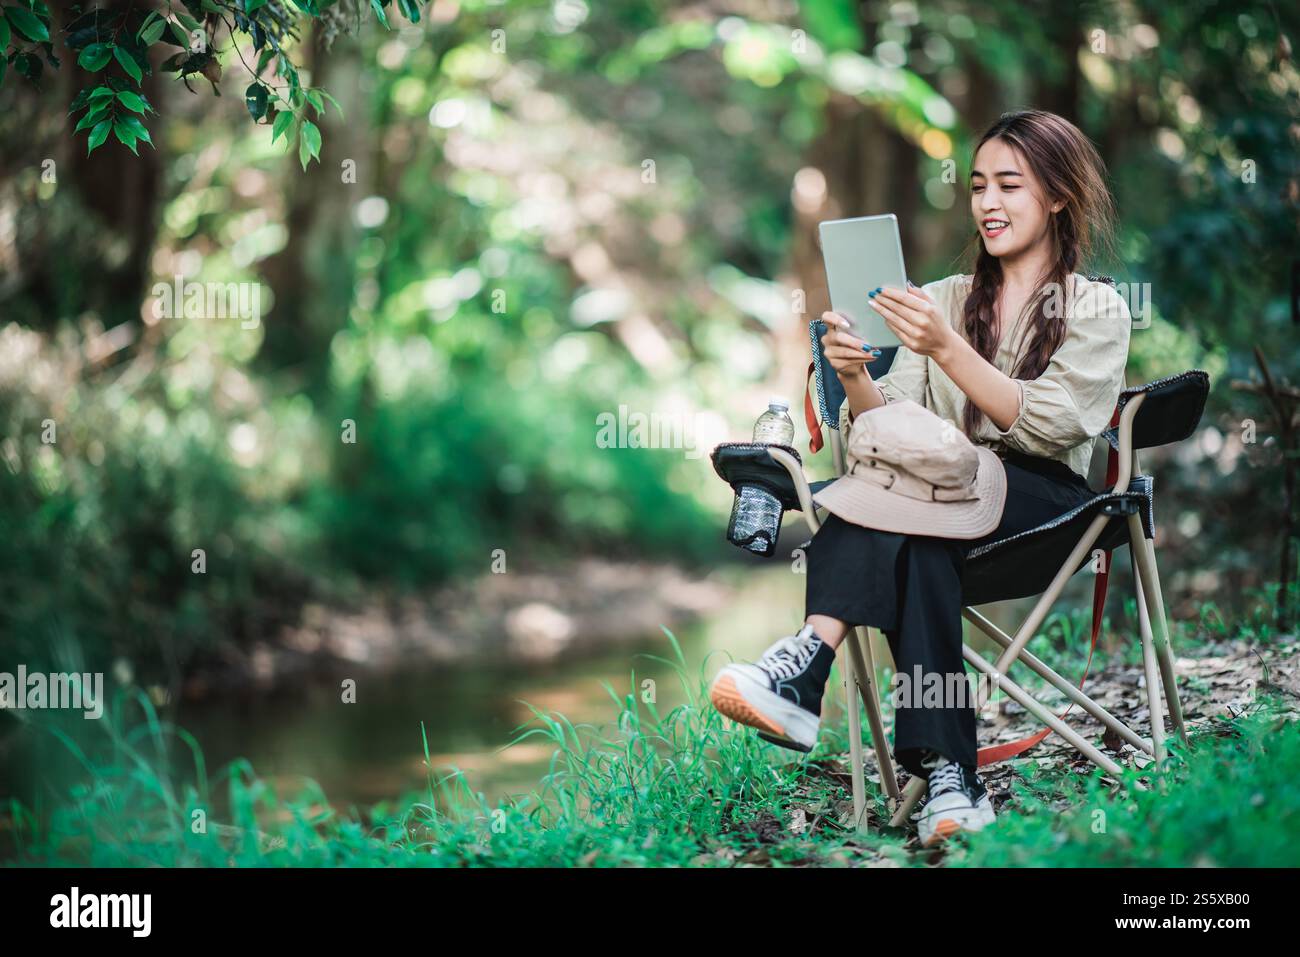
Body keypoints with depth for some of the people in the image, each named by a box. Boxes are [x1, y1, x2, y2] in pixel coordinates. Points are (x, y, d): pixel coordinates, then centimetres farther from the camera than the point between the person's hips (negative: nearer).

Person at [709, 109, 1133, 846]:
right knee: (919, 548, -36)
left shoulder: (1098, 310, 7)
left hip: (1043, 503, -3)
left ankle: (805, 670, -46)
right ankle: (949, 779, -45)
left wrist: (946, 350, -23)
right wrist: (855, 378, -15)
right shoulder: (943, 300, 20)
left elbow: (1047, 426, -11)